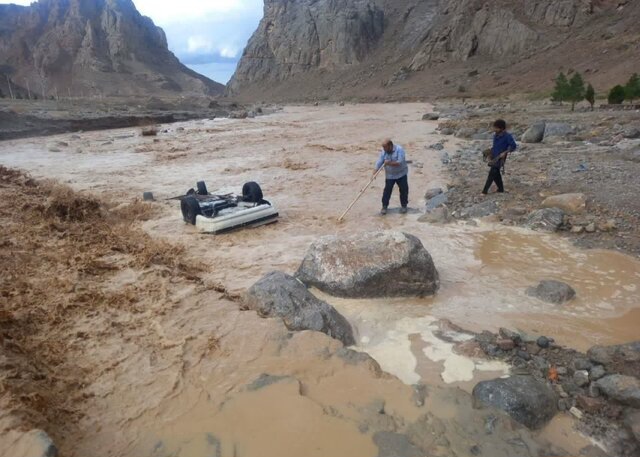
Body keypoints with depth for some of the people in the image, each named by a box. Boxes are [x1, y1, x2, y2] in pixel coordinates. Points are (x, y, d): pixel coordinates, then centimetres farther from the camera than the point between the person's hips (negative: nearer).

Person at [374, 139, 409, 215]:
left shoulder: (399, 149, -19)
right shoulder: (383, 152, -5)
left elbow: (400, 162, -26)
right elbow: (379, 162, -10)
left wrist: (390, 163, -31)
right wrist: (374, 173, -20)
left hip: (401, 174, -3)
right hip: (390, 175, 3)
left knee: (404, 190, 6)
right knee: (387, 191, -1)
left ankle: (404, 206, 23)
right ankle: (384, 207, 11)